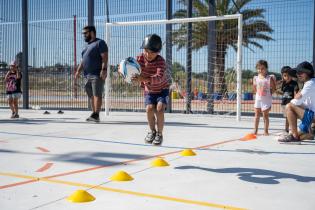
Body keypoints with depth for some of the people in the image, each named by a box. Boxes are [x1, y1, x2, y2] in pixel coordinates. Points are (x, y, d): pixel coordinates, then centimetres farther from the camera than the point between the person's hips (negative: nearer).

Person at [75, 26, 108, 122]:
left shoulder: (100, 43, -1)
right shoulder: (87, 46, 25)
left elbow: (105, 57, -12)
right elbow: (83, 60, 25)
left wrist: (104, 69, -23)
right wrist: (78, 71, 13)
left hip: (97, 75, -8)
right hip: (87, 75, 9)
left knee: (97, 94, -12)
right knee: (91, 96, 8)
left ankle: (96, 115, -17)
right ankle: (94, 115, 12)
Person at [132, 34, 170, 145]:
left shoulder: (160, 61, -28)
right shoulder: (140, 58, -16)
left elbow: (159, 78, -43)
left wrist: (144, 79, -58)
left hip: (162, 89, -3)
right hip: (149, 90, 3)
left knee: (159, 109, -21)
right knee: (149, 108, -18)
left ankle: (159, 134, -1)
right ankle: (152, 131, 8)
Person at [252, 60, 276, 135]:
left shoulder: (269, 78, -10)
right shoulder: (256, 78, 0)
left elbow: (273, 88, -4)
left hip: (266, 100, -3)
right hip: (258, 99, 4)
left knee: (265, 116, 3)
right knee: (257, 115, 10)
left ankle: (266, 131, 12)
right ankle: (255, 130, 18)